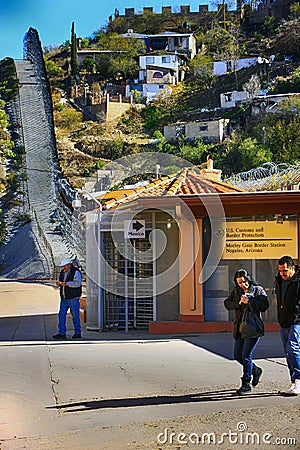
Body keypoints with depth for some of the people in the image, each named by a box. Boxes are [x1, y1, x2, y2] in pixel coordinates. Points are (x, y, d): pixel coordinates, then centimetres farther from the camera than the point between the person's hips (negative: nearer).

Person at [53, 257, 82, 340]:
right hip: (64, 298, 7)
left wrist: (67, 283, -31)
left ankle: (77, 333, 9)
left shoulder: (76, 272, -10)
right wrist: (58, 283, -4)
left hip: (73, 298, -7)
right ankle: (62, 333, 5)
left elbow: (78, 283, -21)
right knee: (61, 315, 2)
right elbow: (59, 280, 20)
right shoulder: (62, 272, 13)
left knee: (75, 316, -1)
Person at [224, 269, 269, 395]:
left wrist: (249, 301, -25)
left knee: (246, 355, -11)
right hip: (239, 328, 6)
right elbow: (227, 303, 3)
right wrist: (238, 303, -14)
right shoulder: (236, 290, 11)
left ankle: (246, 384, -1)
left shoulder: (258, 290, -3)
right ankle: (255, 370, 33)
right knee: (238, 356, 8)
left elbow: (264, 306, -16)